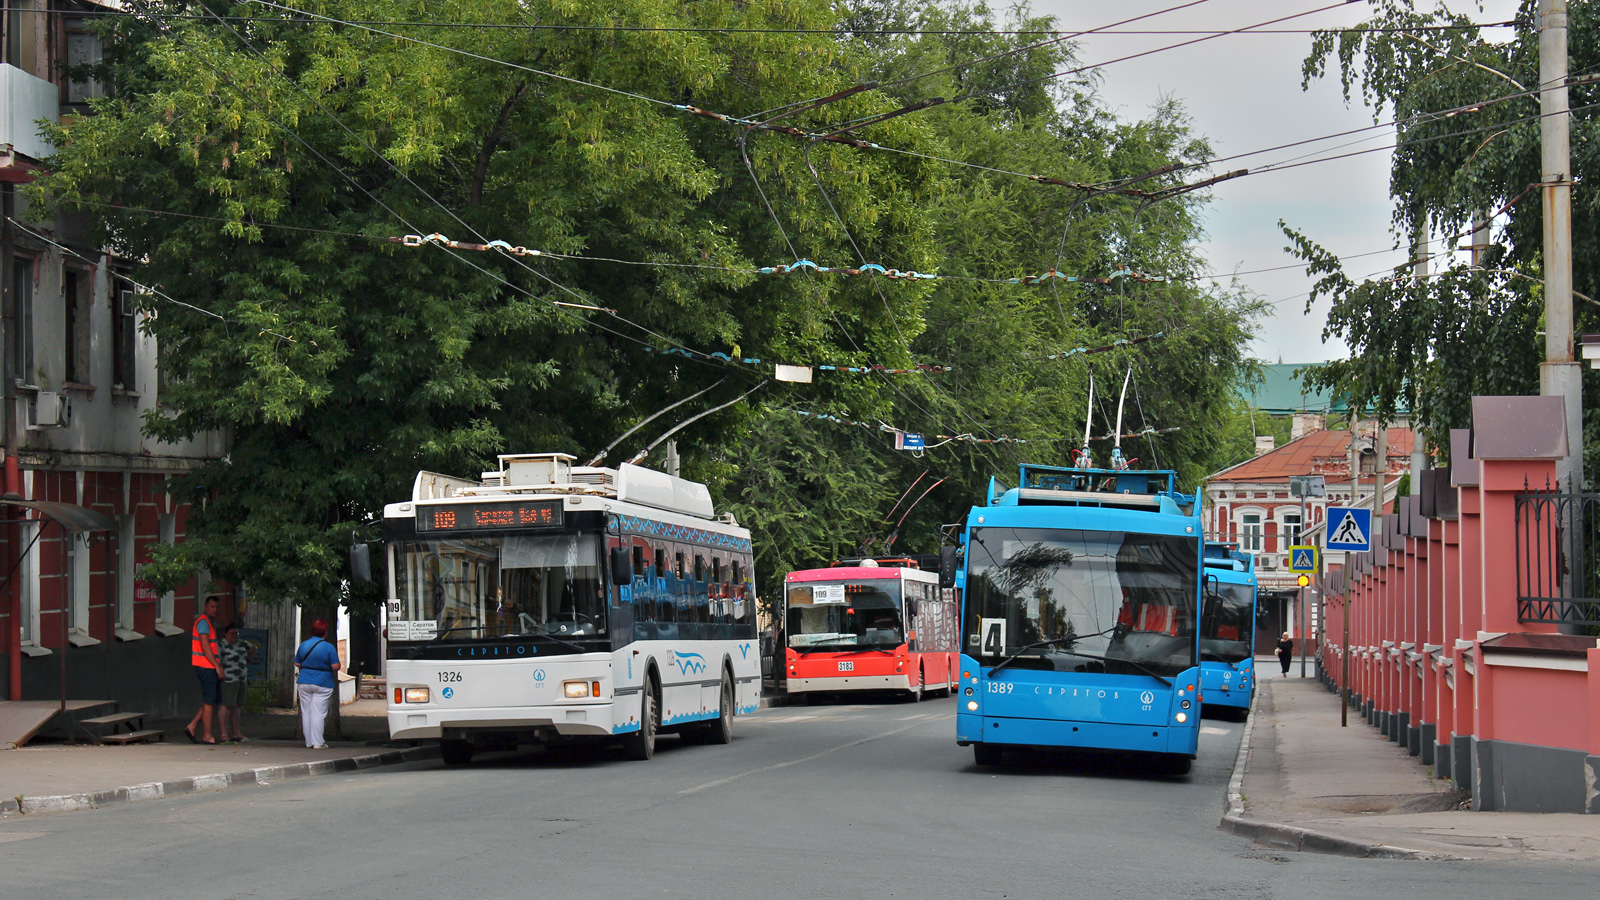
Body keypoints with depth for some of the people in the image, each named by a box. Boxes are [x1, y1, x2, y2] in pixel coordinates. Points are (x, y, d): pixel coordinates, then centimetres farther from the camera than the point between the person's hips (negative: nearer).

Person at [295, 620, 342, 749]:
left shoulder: (304, 645, 4)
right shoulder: (329, 647, -10)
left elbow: (297, 664, 11)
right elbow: (335, 667, -13)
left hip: (304, 682, 4)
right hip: (322, 684, -4)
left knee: (306, 713, 10)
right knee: (318, 714, -1)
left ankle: (309, 742, 14)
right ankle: (317, 743, -2)